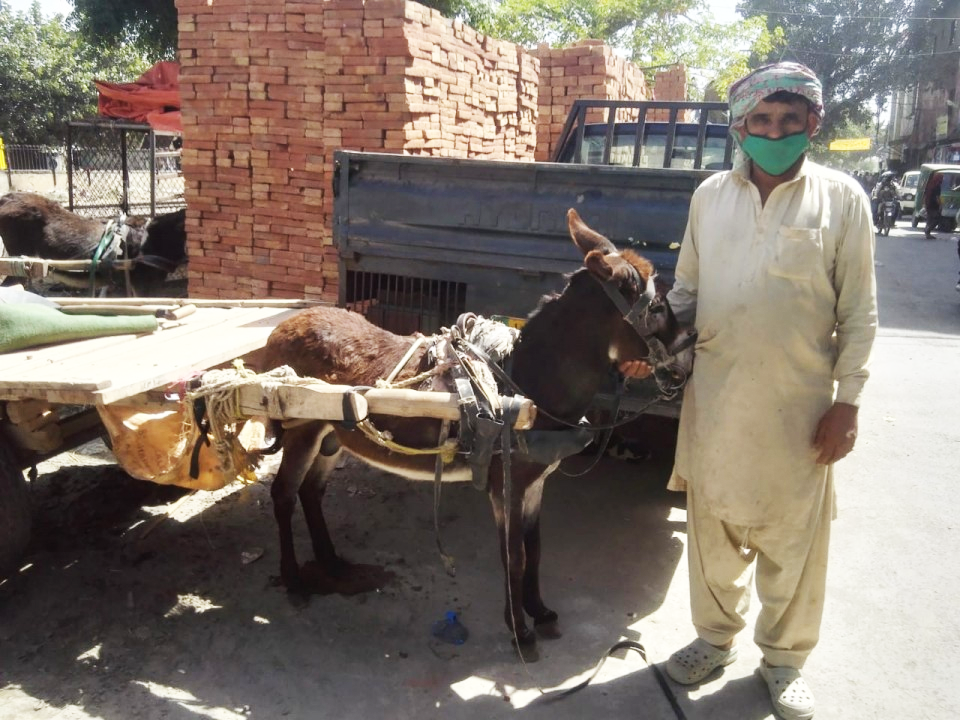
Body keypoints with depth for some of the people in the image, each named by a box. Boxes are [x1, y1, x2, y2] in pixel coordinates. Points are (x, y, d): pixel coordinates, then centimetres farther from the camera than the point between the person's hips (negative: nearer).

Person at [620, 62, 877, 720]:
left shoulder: (842, 198, -1)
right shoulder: (710, 195, 6)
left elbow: (859, 312, 0)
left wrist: (847, 402, -5)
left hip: (799, 406, -2)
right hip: (714, 398, 2)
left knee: (793, 541, 10)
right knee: (713, 529, 14)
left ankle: (784, 660, 32)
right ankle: (716, 638, 36)